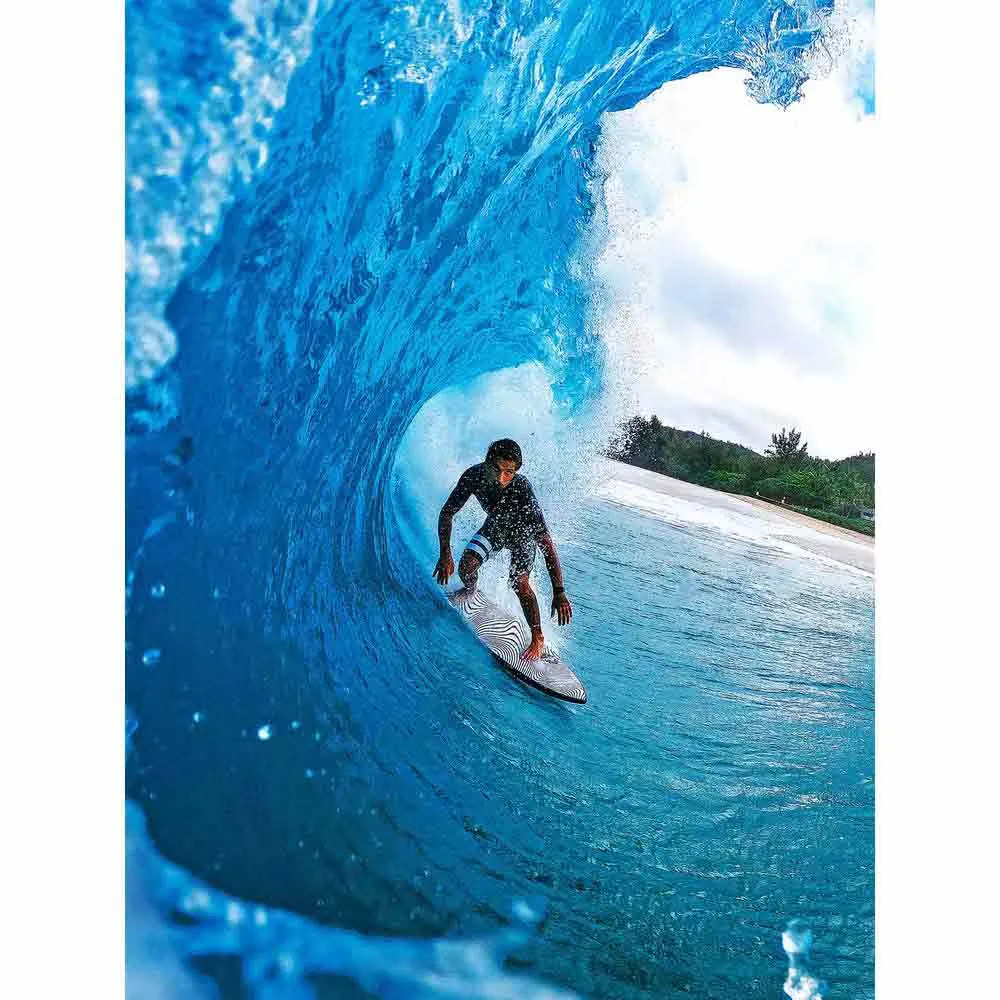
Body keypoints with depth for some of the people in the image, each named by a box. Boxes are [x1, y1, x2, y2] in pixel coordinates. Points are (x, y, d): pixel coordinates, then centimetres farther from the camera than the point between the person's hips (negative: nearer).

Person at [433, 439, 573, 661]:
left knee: (518, 582, -17)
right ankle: (470, 591, 28)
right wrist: (445, 555, -28)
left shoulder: (521, 489, -42)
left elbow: (546, 542, -42)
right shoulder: (474, 476, -32)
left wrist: (558, 592, -44)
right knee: (466, 568, -10)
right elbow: (447, 513, -18)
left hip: (523, 531, -3)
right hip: (494, 526, 3)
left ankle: (538, 638, 3)